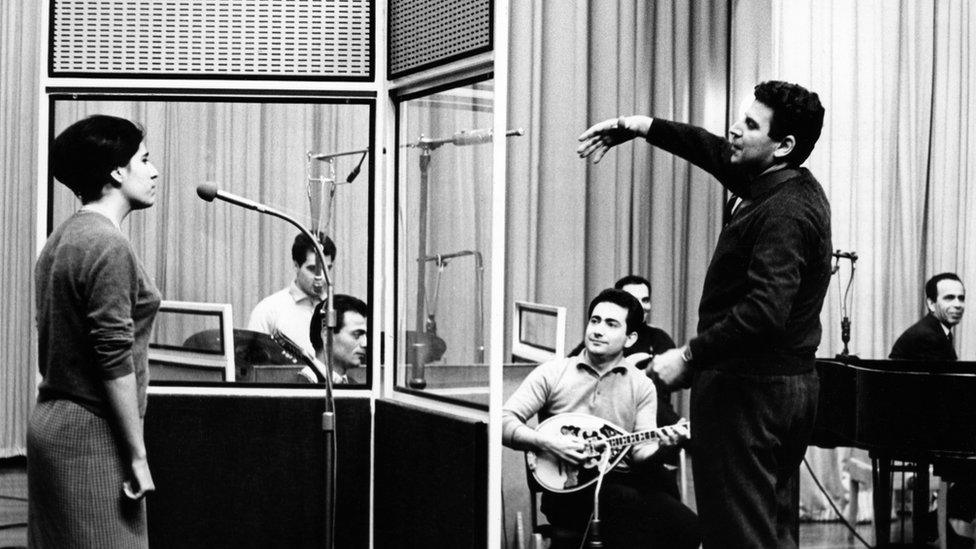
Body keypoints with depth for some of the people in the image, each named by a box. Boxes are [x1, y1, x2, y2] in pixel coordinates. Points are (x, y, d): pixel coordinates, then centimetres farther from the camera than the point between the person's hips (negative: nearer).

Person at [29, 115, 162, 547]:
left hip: (50, 419, 10)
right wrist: (138, 455, -15)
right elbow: (115, 360, -19)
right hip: (93, 434, -10)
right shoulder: (108, 246, -15)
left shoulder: (61, 240, 14)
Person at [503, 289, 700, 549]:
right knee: (628, 504, -36)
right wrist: (548, 443, -16)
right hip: (568, 487, -3)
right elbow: (504, 421, 0)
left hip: (624, 481, 3)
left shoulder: (641, 386, 13)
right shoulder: (552, 373, 6)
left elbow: (642, 451, 5)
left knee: (687, 527, -25)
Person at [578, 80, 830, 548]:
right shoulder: (767, 184, 10)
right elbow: (715, 150, 25)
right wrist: (641, 127, 21)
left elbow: (765, 311, -32)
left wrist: (689, 355, -27)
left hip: (749, 388, -11)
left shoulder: (785, 213, -21)